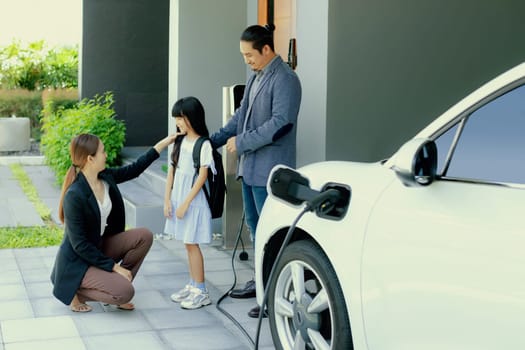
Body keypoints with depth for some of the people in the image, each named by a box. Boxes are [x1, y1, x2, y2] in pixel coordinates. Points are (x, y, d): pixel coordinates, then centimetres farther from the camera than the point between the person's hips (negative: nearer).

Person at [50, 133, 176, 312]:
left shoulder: (106, 177, -5)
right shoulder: (74, 195, -27)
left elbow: (134, 169, 13)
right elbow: (79, 245, -24)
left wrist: (164, 143, 12)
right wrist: (114, 266, -20)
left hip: (100, 246, 8)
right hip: (78, 262, -8)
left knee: (144, 236, -7)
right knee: (125, 292, -21)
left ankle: (116, 283, 4)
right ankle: (75, 291, 1)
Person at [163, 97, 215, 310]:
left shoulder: (203, 145, -12)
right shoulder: (179, 142, 10)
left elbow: (202, 177, -14)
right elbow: (172, 172, 10)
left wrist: (185, 203, -15)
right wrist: (167, 200, 4)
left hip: (193, 200, -7)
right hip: (178, 198, 7)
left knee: (191, 243, -5)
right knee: (187, 244, 11)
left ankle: (201, 292, 2)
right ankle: (192, 286, 20)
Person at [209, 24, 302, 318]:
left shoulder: (285, 79, -14)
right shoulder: (256, 77, 14)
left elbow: (281, 123, -22)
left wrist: (241, 142, -17)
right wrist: (215, 140, 15)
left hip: (269, 169, -9)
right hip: (250, 166, 9)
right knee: (254, 224, 17)